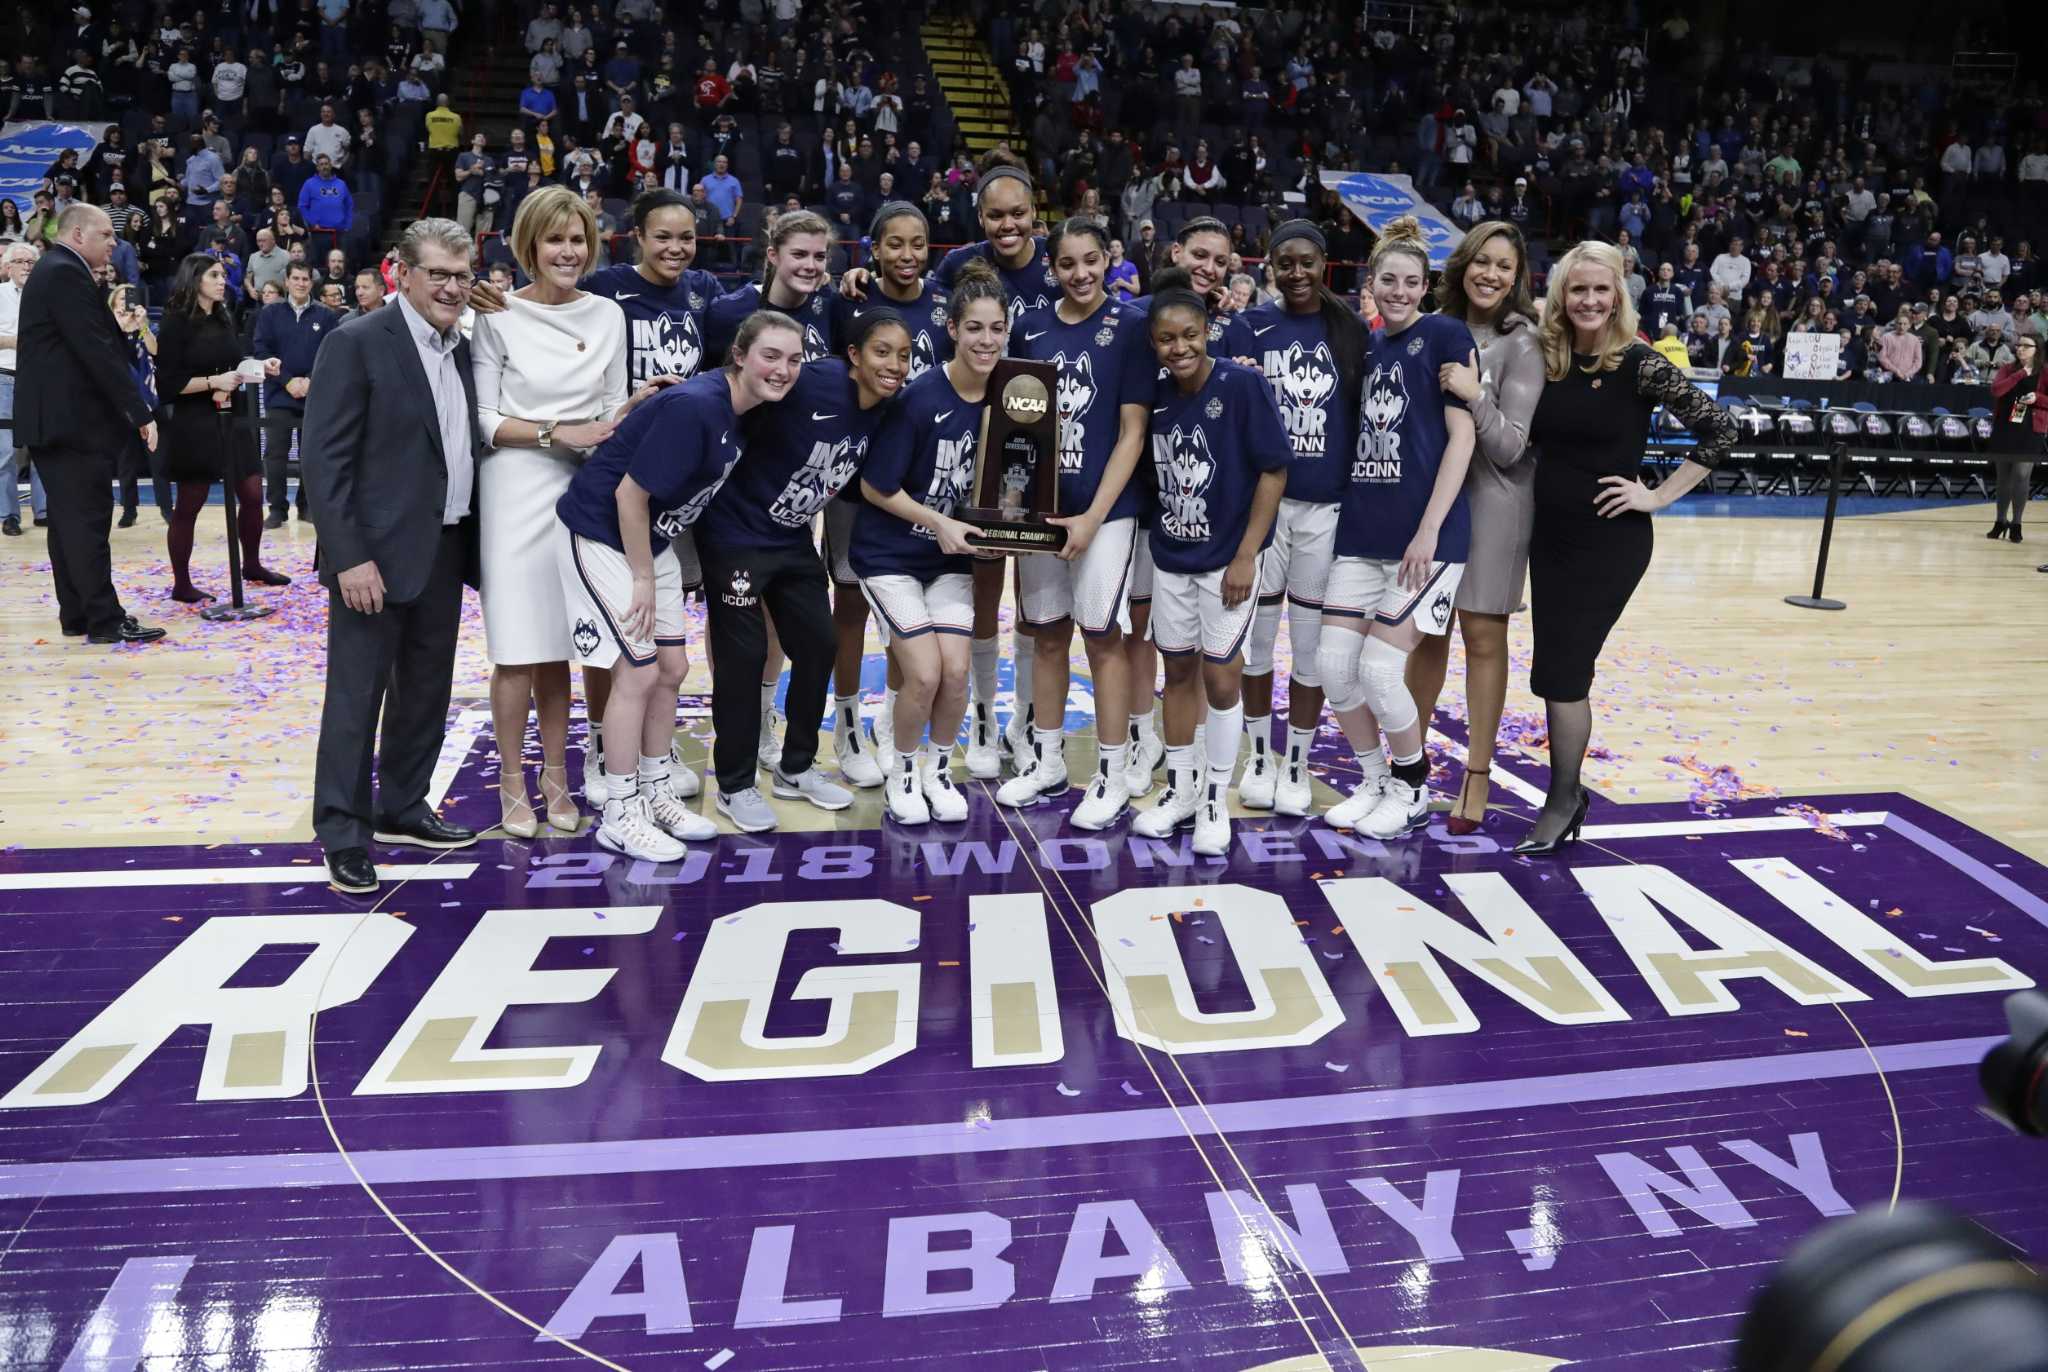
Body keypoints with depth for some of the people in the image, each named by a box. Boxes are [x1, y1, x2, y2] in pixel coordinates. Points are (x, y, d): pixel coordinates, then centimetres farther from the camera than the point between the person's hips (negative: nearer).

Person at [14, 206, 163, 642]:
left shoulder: (55, 271, 19)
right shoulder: (66, 275, -13)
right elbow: (98, 351, -20)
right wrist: (140, 413, -19)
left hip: (55, 418, 10)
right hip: (72, 419, -10)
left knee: (69, 519, 11)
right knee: (88, 519, -8)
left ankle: (75, 614, 15)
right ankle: (104, 619, -6)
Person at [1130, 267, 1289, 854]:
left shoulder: (1243, 385, -14)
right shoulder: (1157, 396, 0)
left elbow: (1274, 471, -13)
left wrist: (1246, 556, -15)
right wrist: (1157, 532, 3)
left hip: (1227, 558, -5)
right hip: (1169, 556, 5)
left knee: (1220, 677, -1)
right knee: (1178, 670, 13)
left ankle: (1216, 801, 15)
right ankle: (1180, 789, 27)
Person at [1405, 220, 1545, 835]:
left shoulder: (1522, 342, -8)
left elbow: (1510, 446, -13)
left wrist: (1475, 396, -27)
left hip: (1492, 498, -4)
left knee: (1483, 636, 0)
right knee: (1427, 630, 10)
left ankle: (1477, 776, 10)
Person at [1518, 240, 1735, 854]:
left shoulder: (1639, 364, -11)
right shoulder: (1547, 361, 3)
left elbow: (1719, 429, -10)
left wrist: (1658, 495, -11)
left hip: (1609, 541, -5)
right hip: (1550, 534, 5)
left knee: (1561, 672, -4)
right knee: (1558, 672, 10)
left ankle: (1563, 799, 13)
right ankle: (1566, 797, 23)